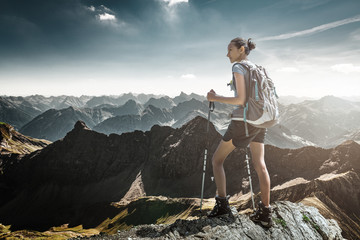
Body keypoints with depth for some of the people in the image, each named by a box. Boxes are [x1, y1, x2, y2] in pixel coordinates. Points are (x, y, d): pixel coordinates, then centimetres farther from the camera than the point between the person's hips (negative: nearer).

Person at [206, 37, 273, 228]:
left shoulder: (238, 68, -10)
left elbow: (241, 100, -20)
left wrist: (216, 98, -11)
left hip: (244, 121, -8)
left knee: (216, 160, 4)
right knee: (259, 165, 7)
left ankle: (222, 204, 5)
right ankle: (265, 214, 11)